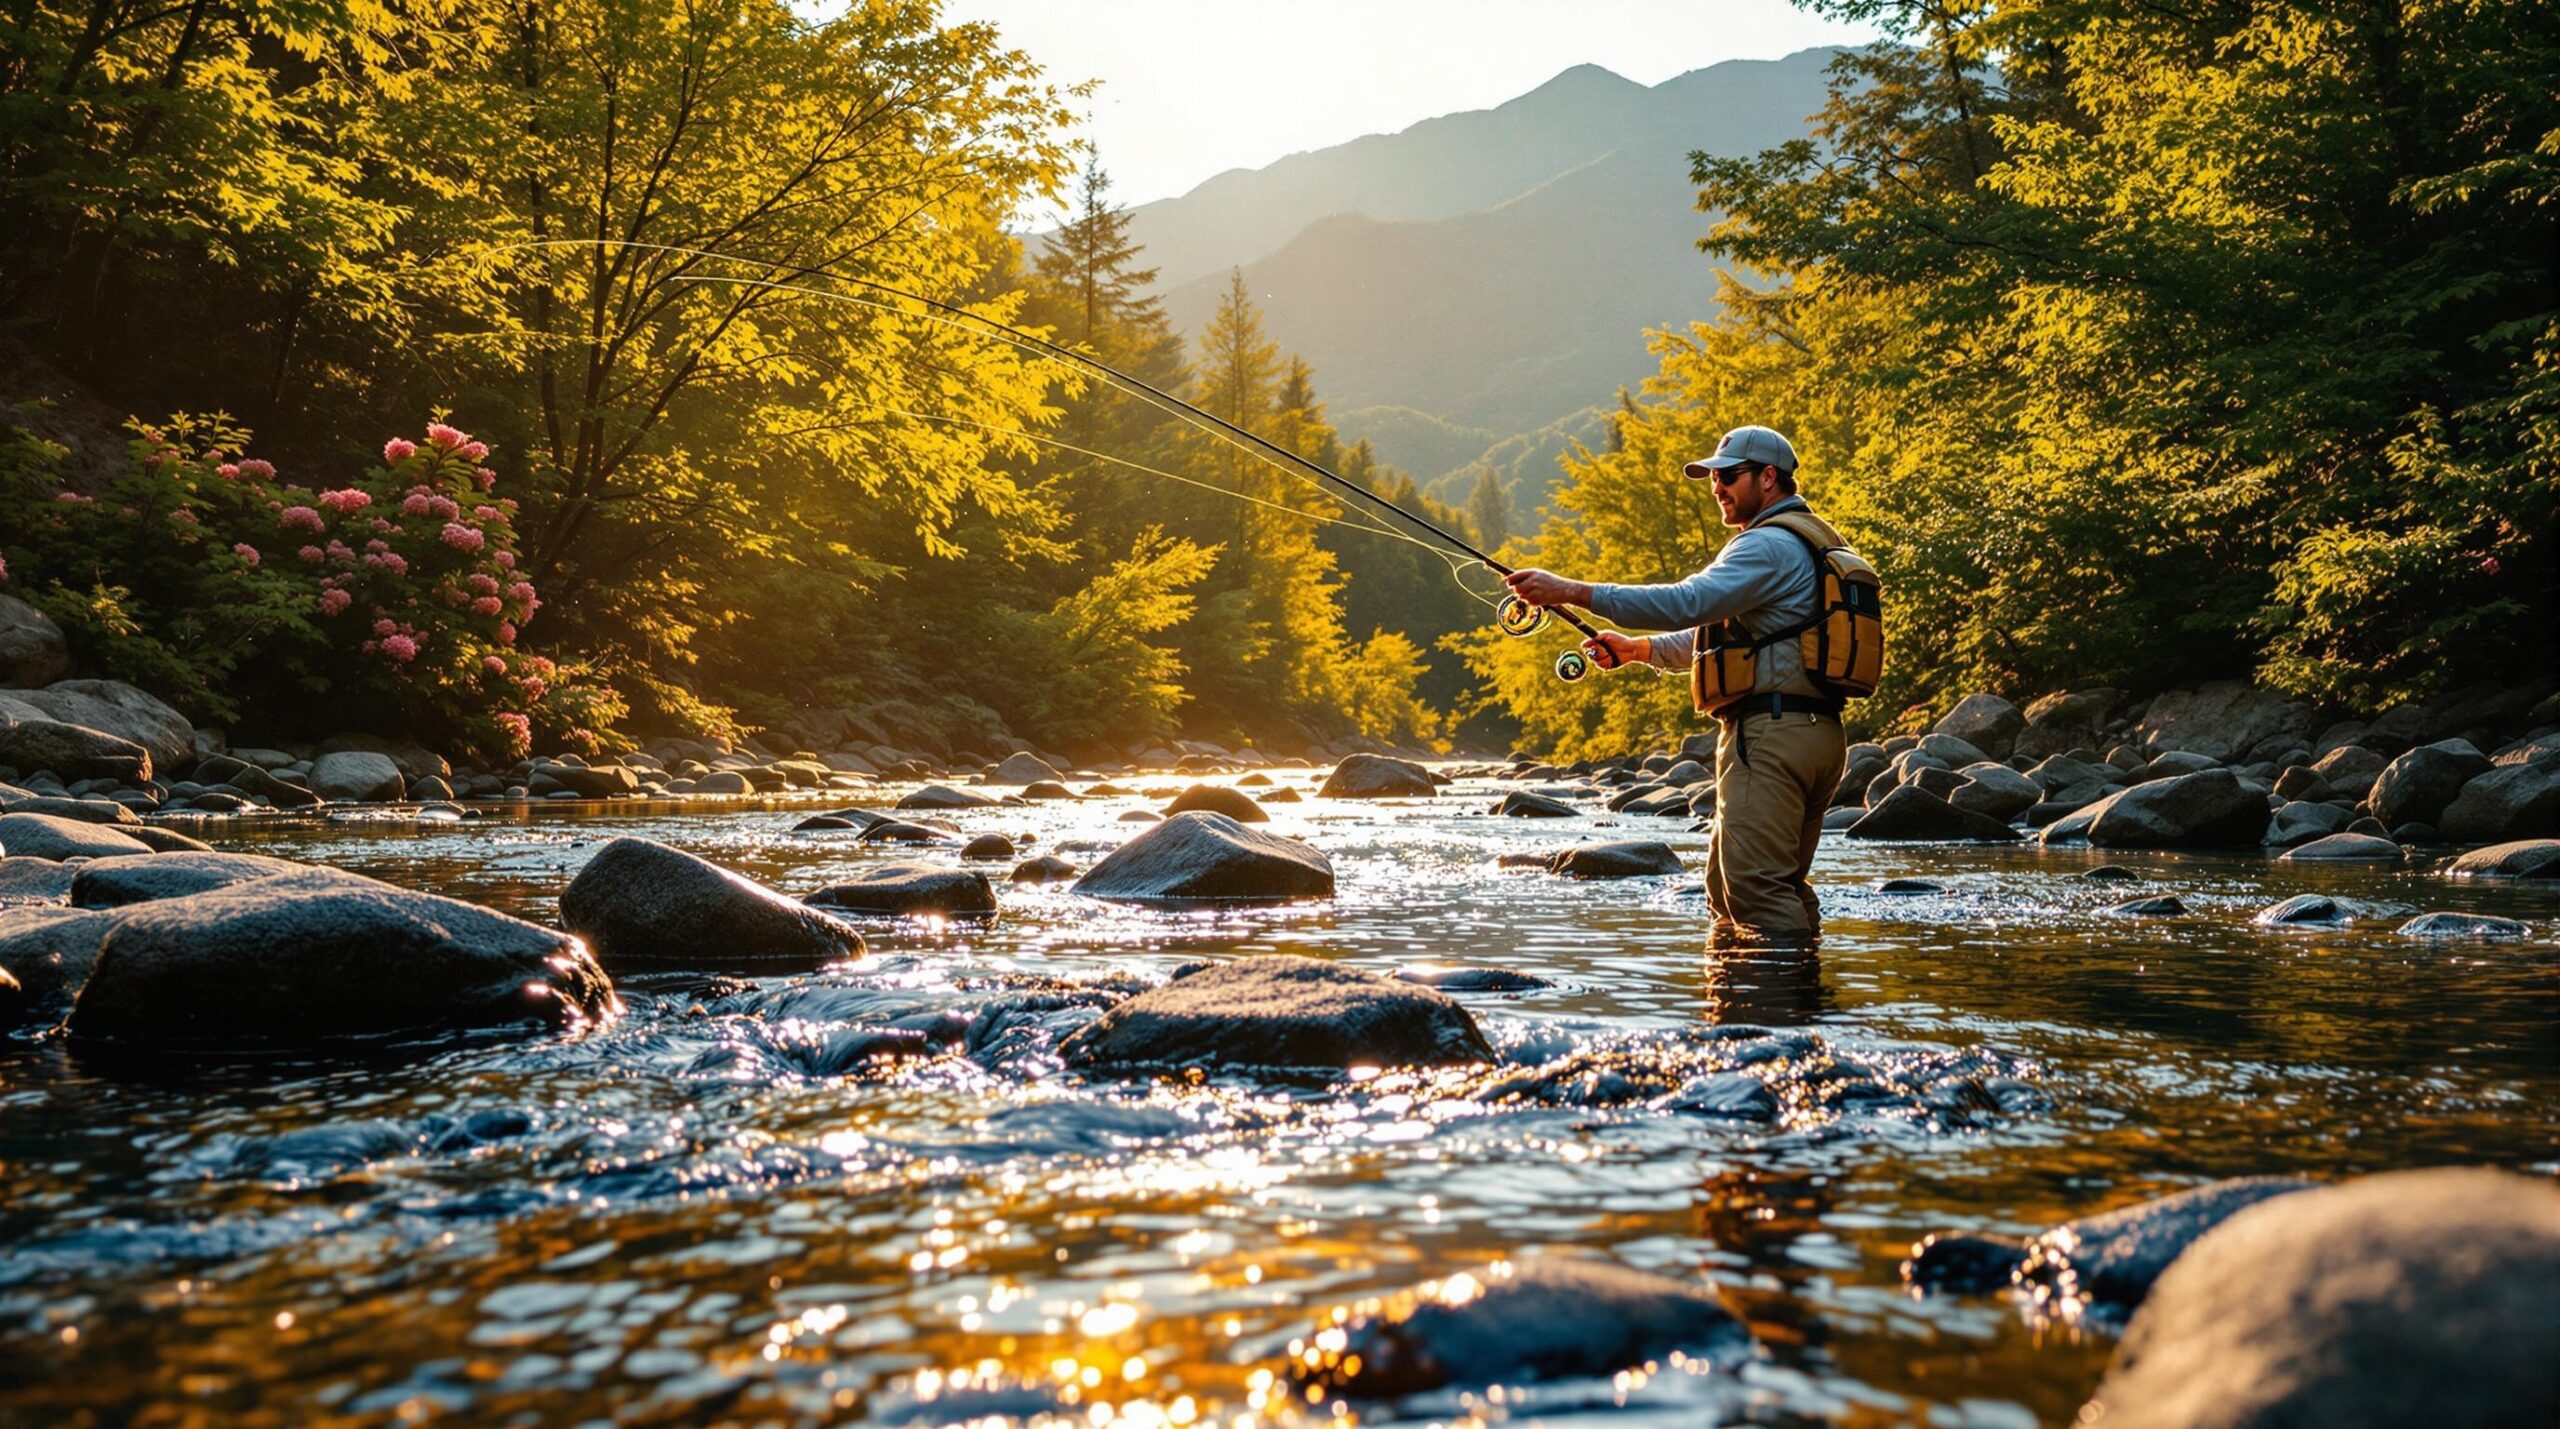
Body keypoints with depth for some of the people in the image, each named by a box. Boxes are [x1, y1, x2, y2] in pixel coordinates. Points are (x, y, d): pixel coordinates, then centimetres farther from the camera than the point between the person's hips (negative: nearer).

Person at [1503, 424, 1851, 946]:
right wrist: (1638, 648, 14)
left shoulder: (1770, 546, -10)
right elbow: (1720, 633, 26)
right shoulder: (1807, 544, 25)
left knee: (1758, 889, -12)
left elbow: (1686, 603, -24)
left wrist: (1571, 591, -24)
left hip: (1770, 732, -11)